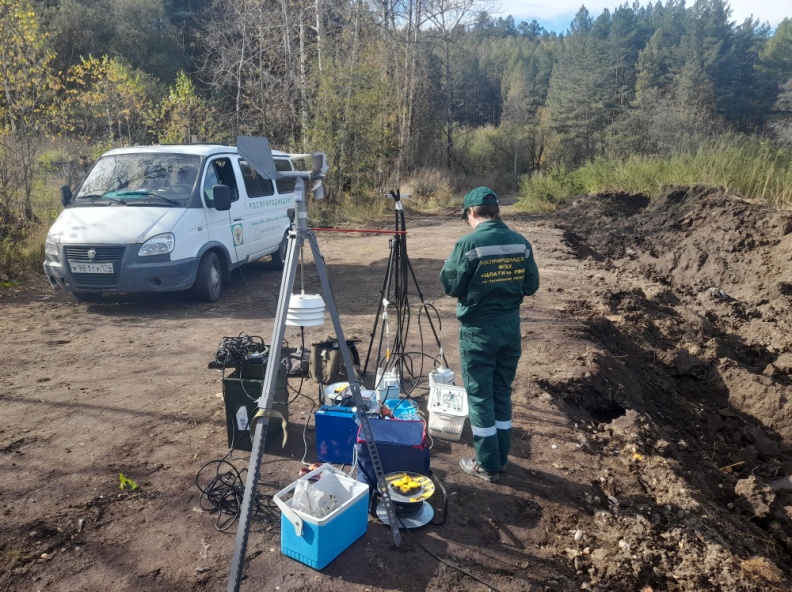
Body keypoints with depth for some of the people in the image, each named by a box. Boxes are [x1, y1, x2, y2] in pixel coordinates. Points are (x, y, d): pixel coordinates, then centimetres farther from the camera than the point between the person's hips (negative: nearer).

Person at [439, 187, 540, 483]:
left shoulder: (468, 244, -16)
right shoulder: (521, 242, 1)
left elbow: (450, 286, -9)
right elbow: (531, 285, 7)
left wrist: (448, 265, 8)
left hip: (479, 330, -5)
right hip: (510, 326, 6)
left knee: (480, 397, 6)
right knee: (502, 393, 17)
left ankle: (487, 465, 16)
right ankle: (501, 459, 28)